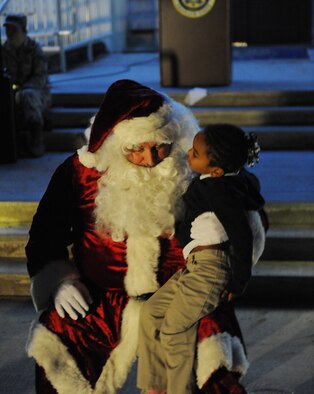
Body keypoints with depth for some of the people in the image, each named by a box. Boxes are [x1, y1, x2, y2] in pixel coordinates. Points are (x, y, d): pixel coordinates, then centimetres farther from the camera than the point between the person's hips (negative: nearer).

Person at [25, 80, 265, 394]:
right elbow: (46, 232, 9)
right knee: (53, 346, -19)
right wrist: (59, 281, -5)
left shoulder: (192, 170, -8)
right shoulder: (80, 171, -5)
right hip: (102, 297, 2)